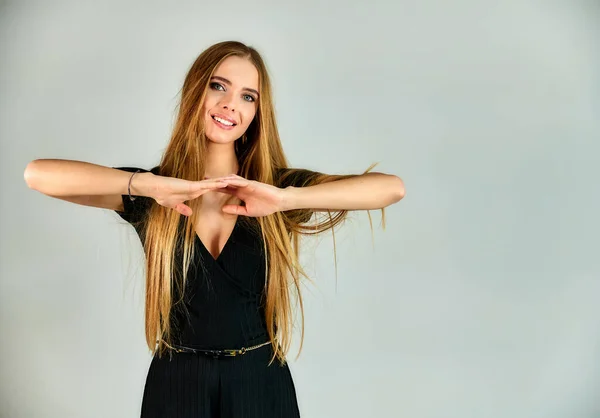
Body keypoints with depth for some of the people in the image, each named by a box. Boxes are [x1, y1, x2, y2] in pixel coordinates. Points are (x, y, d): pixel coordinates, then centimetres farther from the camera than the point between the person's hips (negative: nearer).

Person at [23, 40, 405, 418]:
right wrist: (151, 185, -27)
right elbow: (37, 174, -17)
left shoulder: (277, 186, -6)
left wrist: (285, 198, -27)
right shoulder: (151, 192, -5)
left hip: (260, 384, 1)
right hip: (176, 384, 0)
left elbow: (392, 187, -16)